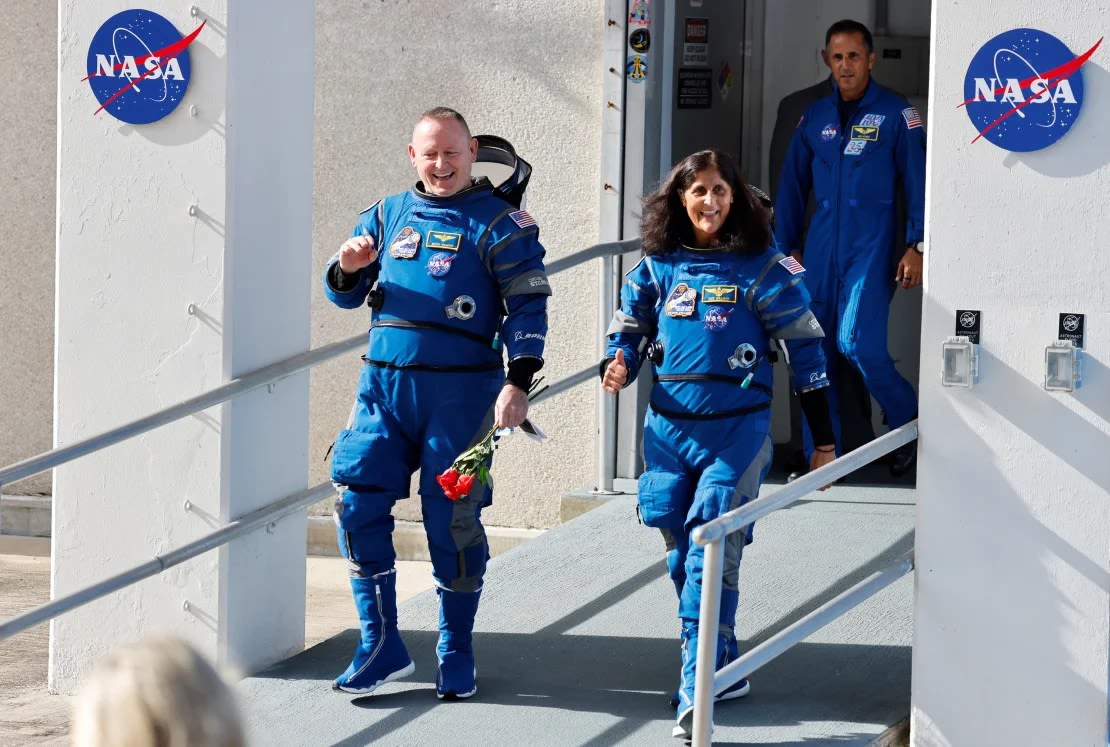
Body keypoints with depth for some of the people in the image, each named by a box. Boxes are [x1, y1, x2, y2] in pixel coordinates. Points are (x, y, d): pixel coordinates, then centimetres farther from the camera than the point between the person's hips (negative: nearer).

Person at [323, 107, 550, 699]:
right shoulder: (387, 215, 14)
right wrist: (348, 267, -6)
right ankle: (380, 646, 3)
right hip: (383, 383, 4)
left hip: (460, 388, -4)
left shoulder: (498, 221, 1)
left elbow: (528, 304, -4)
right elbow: (344, 296, 18)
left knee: (451, 517, -1)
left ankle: (456, 656, 13)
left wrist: (518, 383, -15)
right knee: (357, 500, -6)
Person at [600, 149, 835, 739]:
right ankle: (724, 670, 28)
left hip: (736, 431, -5)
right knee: (682, 558, 11)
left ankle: (697, 693, -13)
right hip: (668, 427, 5)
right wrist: (619, 366, -8)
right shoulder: (658, 265, 7)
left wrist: (823, 439, 0)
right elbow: (629, 326, 17)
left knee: (709, 558, -13)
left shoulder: (760, 268, -3)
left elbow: (805, 347, 0)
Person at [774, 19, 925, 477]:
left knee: (857, 342, -19)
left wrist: (916, 246, -7)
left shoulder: (896, 114, 0)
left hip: (872, 246, -5)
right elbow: (792, 187, 17)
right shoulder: (814, 118, 12)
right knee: (815, 351, 3)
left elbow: (917, 182, -1)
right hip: (820, 249, 5)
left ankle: (909, 423, 4)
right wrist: (787, 248, 13)